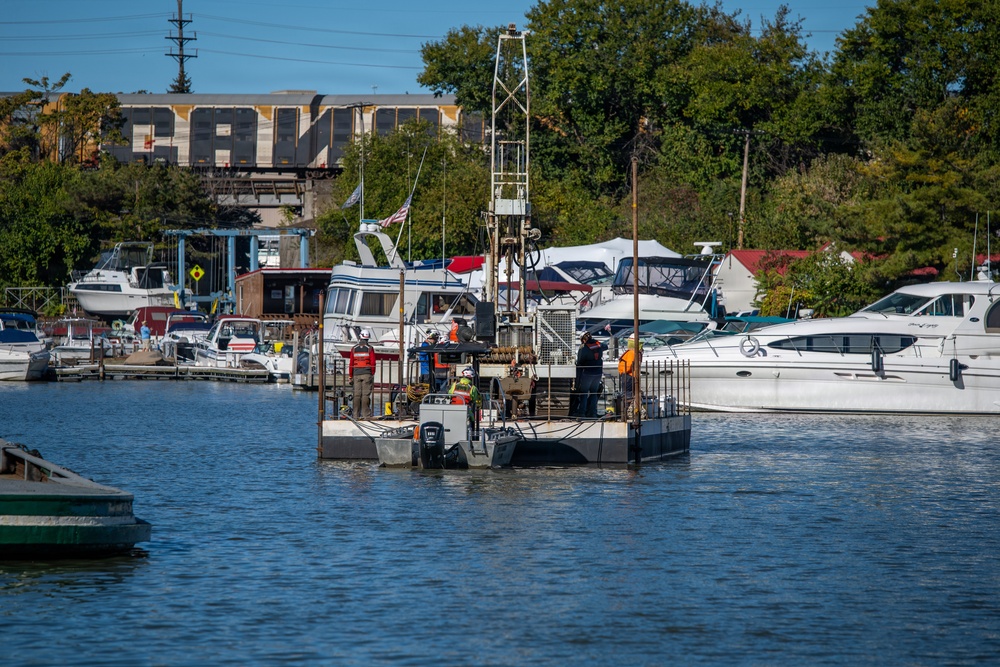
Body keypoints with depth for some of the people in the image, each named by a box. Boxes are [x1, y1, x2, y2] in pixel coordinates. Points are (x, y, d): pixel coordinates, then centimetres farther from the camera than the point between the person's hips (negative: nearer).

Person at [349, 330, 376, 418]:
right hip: (367, 374, -2)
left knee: (357, 395, 3)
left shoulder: (354, 349, 6)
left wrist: (351, 376, 10)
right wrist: (372, 374, 4)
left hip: (356, 374, 2)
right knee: (366, 395, -3)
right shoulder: (370, 349, -1)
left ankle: (356, 415, 3)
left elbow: (351, 364, 5)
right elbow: (373, 363, -4)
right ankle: (366, 415, -6)